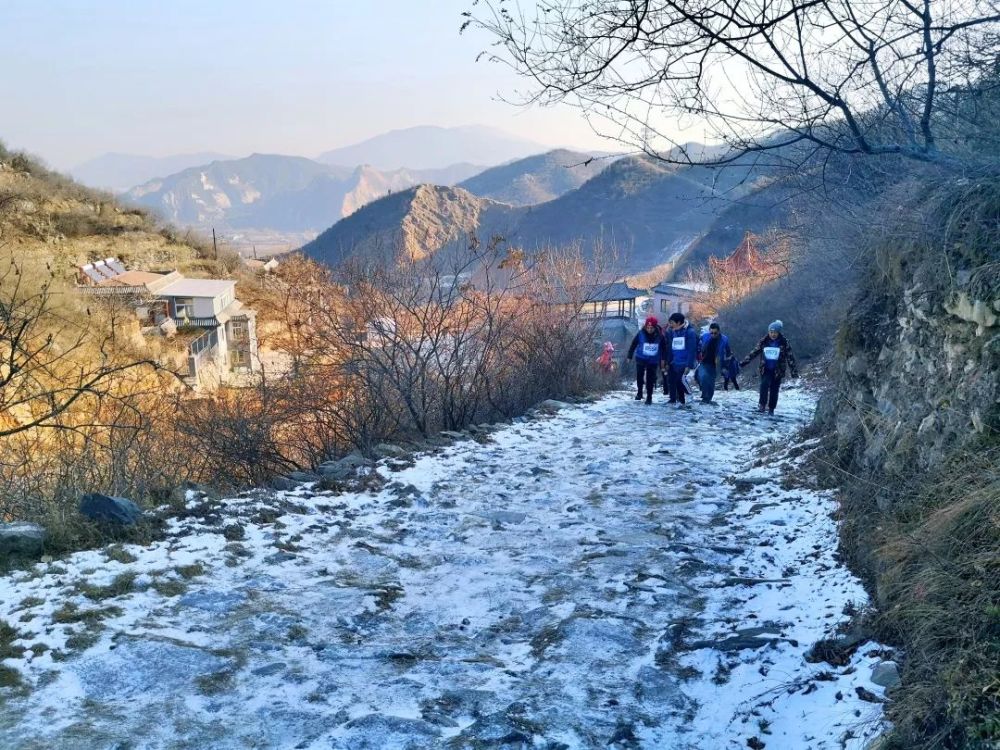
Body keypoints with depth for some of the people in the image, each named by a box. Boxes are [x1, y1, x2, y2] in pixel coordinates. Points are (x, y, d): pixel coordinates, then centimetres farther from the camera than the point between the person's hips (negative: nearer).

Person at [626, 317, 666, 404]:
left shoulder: (659, 336, -9)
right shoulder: (641, 334, -12)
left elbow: (663, 348, 7)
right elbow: (633, 345, -1)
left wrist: (663, 359, 11)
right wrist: (629, 356, 4)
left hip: (653, 361, 0)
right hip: (641, 359, 0)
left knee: (650, 379, 3)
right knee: (639, 375, -7)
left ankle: (649, 397, 16)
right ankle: (639, 392, 16)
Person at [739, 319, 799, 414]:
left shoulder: (784, 343, -6)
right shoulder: (763, 342, -1)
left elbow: (790, 357, -6)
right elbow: (754, 352, 7)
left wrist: (794, 371, -10)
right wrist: (744, 362, 4)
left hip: (777, 371, -1)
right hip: (765, 369, 1)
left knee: (774, 390, 4)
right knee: (764, 385, -22)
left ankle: (771, 409, 17)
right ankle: (762, 405, -18)